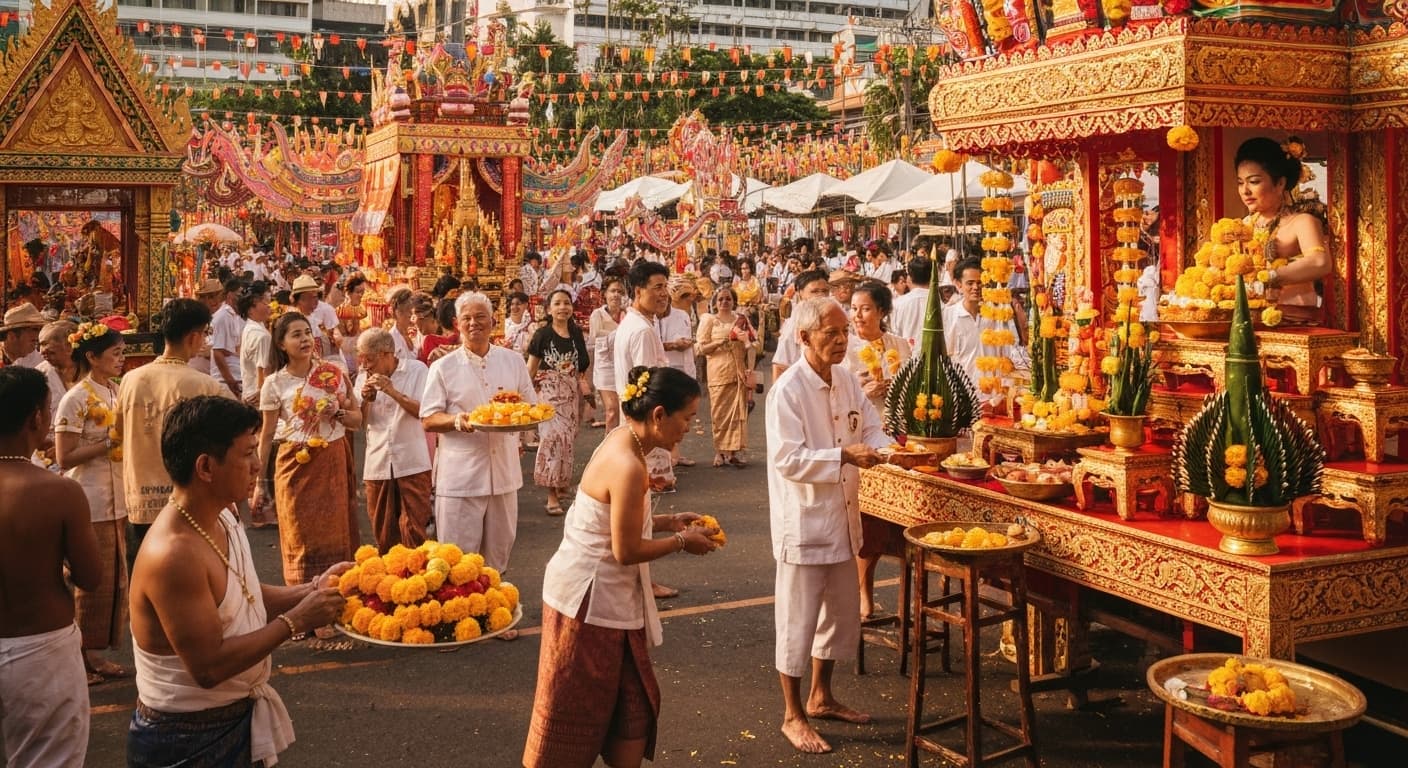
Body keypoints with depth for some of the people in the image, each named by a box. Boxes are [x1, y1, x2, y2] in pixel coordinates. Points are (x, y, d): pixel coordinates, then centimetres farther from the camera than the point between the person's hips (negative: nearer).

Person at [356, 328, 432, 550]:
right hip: (377, 466, 4)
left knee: (414, 531, -4)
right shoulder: (364, 377, 9)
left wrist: (393, 392, -19)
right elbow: (360, 423, 9)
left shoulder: (417, 370, -3)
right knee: (383, 533, 10)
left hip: (412, 464, -4)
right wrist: (367, 399, -9)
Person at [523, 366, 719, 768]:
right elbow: (626, 551, -21)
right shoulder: (628, 467, -26)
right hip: (588, 600, -10)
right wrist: (681, 542, -8)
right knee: (576, 711, 7)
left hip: (610, 598, 10)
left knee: (634, 707, 16)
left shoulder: (622, 440, 4)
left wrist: (668, 522, 8)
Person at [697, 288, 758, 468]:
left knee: (739, 410, -1)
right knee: (720, 412, -1)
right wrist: (722, 341, -13)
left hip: (739, 372, 2)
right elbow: (702, 347, -1)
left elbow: (752, 345, 8)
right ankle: (720, 451, 6)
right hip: (718, 372, -2)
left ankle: (736, 450, 3)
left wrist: (750, 369, -3)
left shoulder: (742, 319, 11)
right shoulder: (709, 320, 5)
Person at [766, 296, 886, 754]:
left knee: (842, 613, 18)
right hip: (803, 520, -8)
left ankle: (821, 697, 36)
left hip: (841, 517, 8)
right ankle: (793, 716, 16)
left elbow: (870, 429, 8)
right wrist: (843, 455, -30)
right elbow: (788, 459, -23)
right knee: (798, 621, 2)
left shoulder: (848, 382, 5)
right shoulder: (788, 390, -18)